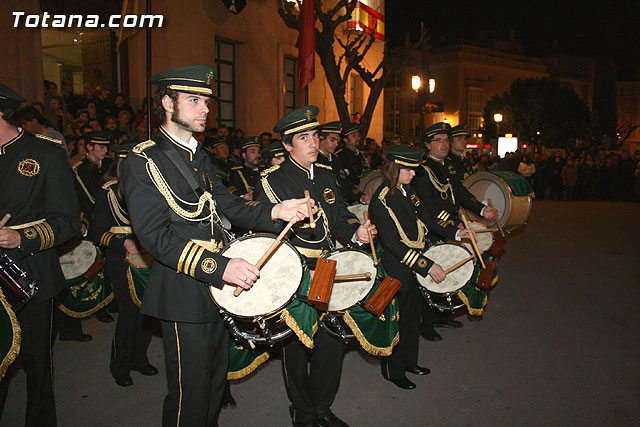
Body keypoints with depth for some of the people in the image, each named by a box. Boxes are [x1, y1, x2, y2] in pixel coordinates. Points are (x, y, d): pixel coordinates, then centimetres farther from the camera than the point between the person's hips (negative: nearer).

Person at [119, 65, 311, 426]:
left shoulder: (201, 158, 13)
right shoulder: (143, 162, -14)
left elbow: (227, 205, 9)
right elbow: (155, 236, -22)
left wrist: (274, 212, -10)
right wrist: (219, 266, -30)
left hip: (218, 284, 8)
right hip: (185, 293, -8)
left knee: (216, 378, 23)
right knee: (190, 395, 4)